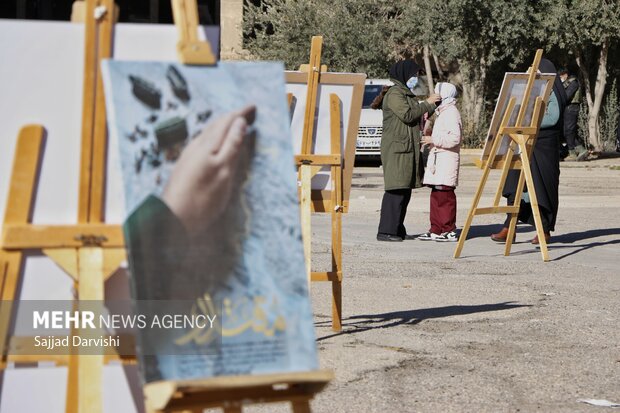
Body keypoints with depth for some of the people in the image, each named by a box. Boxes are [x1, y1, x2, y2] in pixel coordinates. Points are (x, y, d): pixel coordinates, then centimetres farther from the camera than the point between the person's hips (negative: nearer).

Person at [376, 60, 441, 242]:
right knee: (396, 190, -13)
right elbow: (407, 115, -18)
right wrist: (427, 103, -9)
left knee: (405, 191, 9)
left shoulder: (407, 94, 23)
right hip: (396, 148, -10)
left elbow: (416, 117, 24)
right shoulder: (394, 94, -9)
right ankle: (385, 231, -14)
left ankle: (398, 230, 13)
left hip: (408, 148, 10)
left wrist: (433, 105, 12)